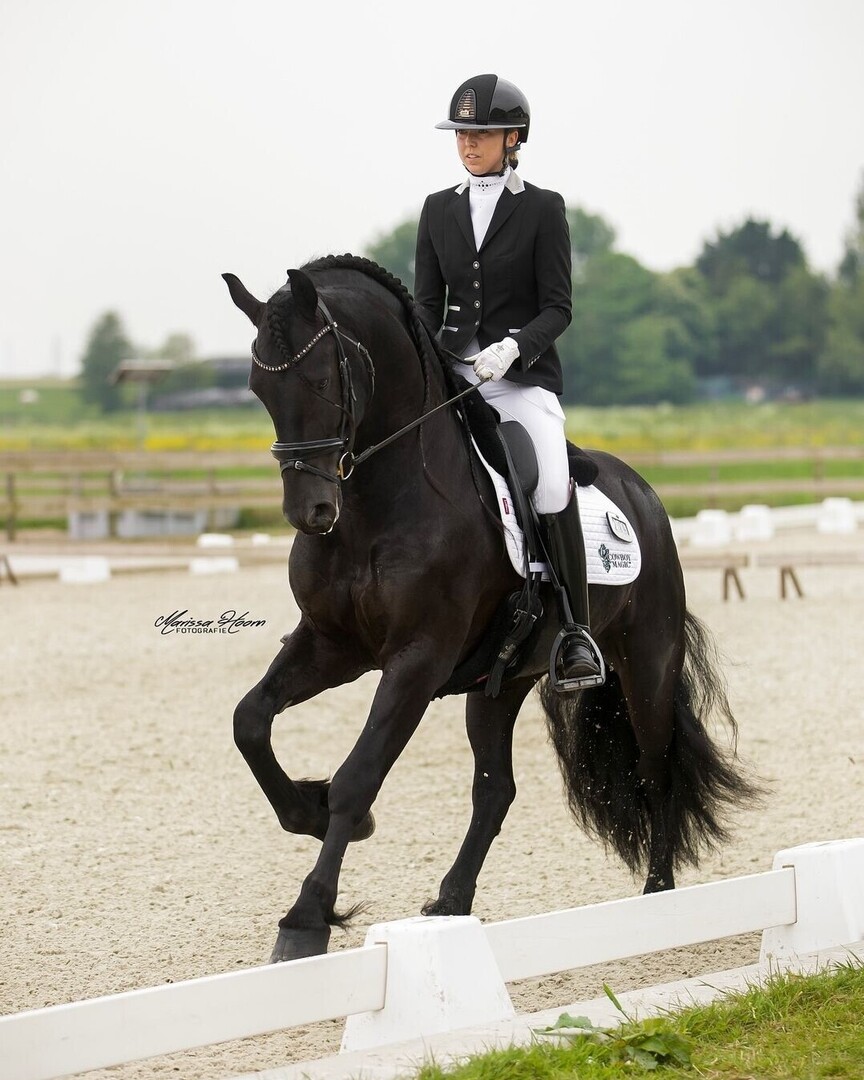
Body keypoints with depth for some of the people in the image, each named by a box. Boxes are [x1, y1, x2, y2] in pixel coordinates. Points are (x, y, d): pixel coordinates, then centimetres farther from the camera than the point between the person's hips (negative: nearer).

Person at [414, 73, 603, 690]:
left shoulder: (543, 209, 1)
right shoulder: (439, 210, 13)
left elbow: (558, 308, -3)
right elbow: (426, 302, 12)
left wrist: (512, 347, -21)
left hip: (524, 376, -5)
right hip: (450, 375, 5)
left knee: (552, 488, -27)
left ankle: (578, 632, -16)